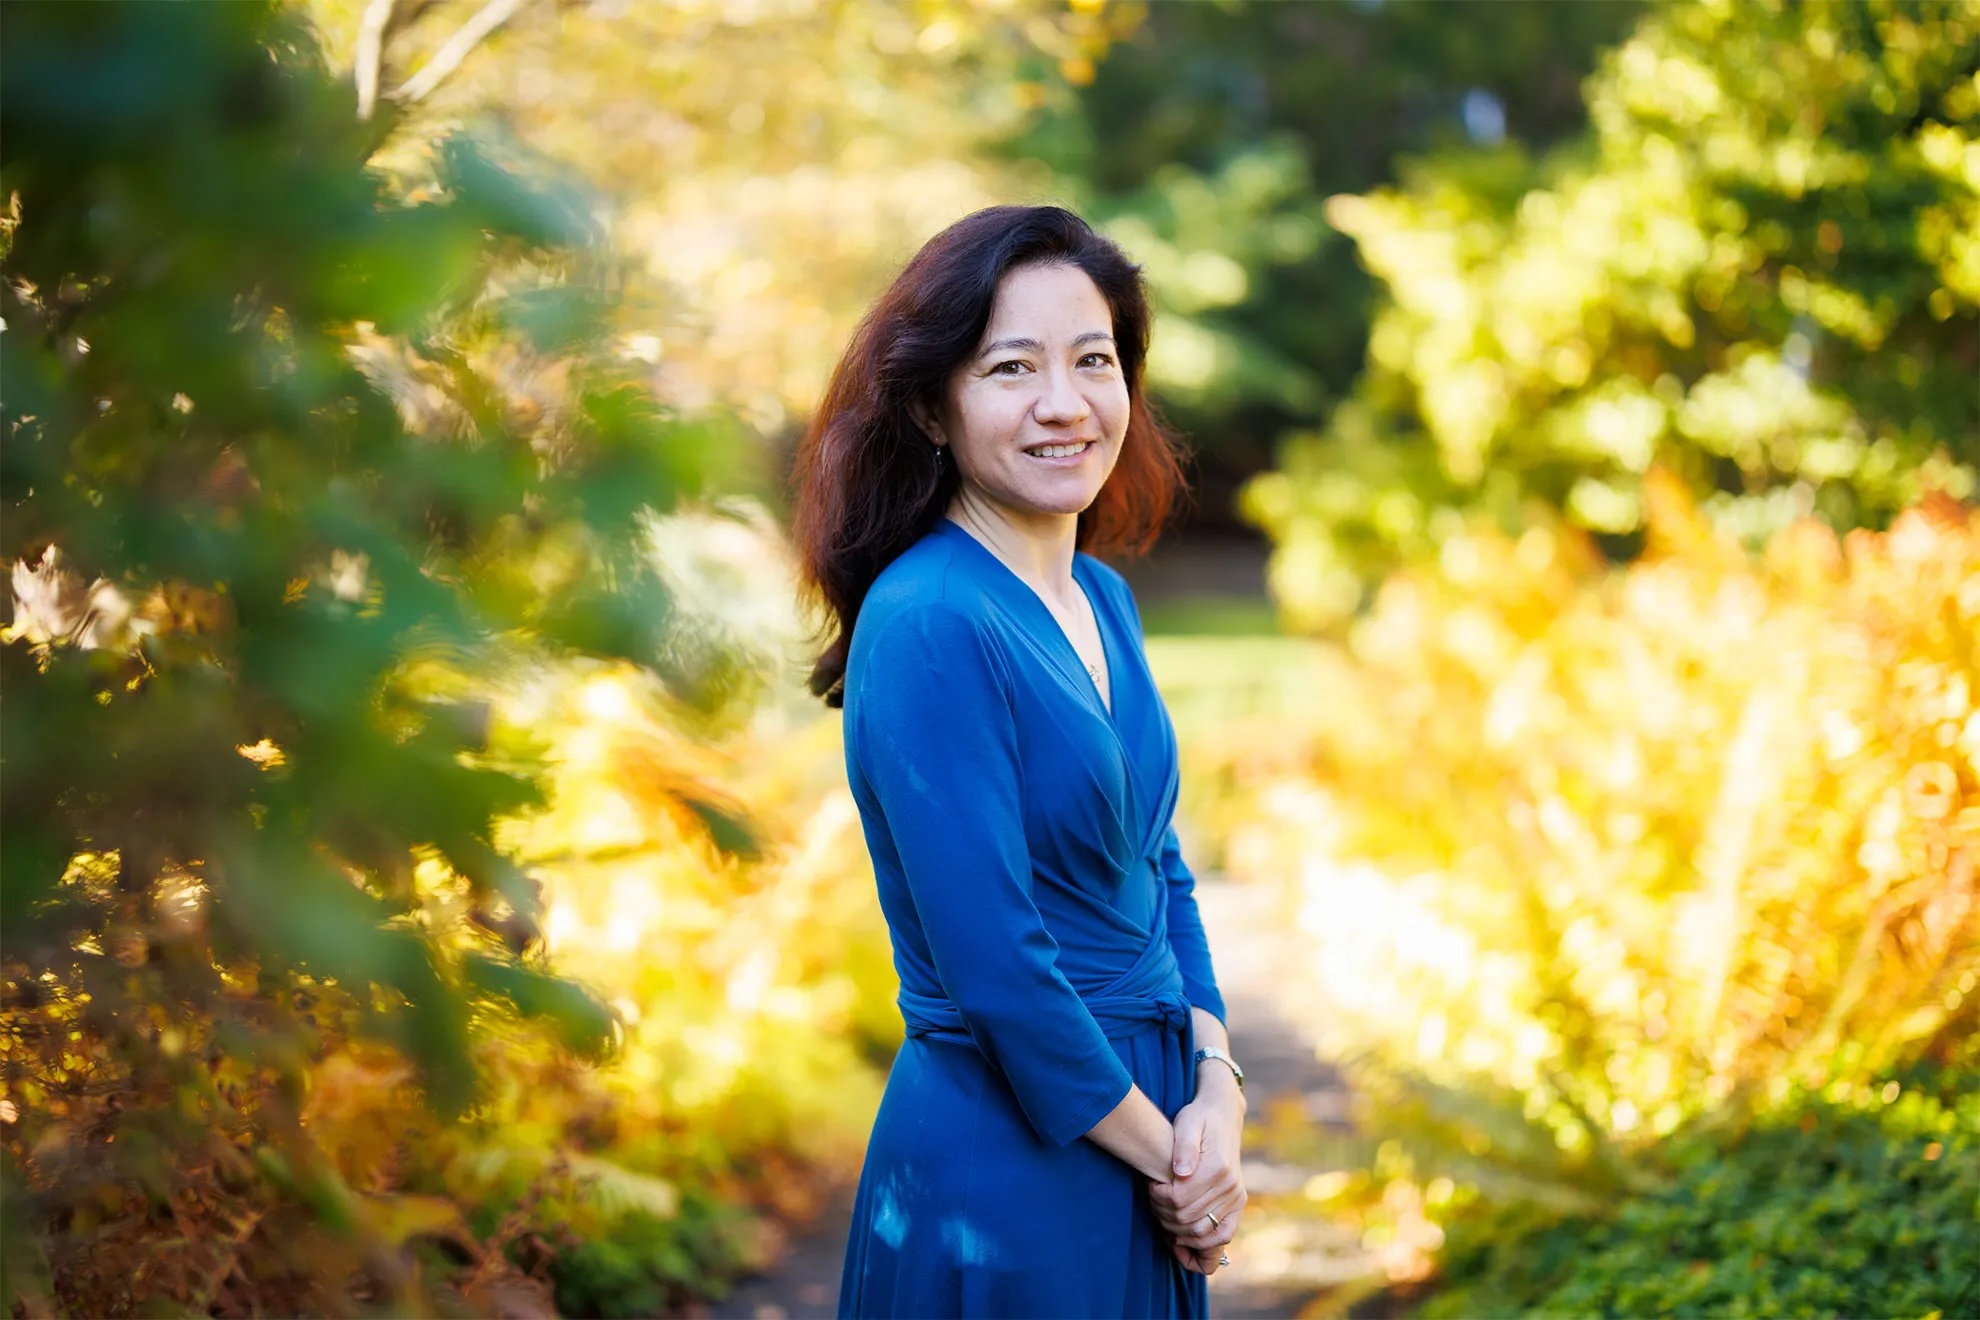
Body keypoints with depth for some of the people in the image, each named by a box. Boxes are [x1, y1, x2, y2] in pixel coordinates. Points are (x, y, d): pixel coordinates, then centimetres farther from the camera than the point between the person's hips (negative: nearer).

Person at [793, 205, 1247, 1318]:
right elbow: (993, 963, -22)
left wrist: (1217, 1094, -2)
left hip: (1140, 1130, 8)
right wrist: (1164, 1151, -12)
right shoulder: (926, 623, -20)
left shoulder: (1103, 601, 6)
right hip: (1005, 1157, -8)